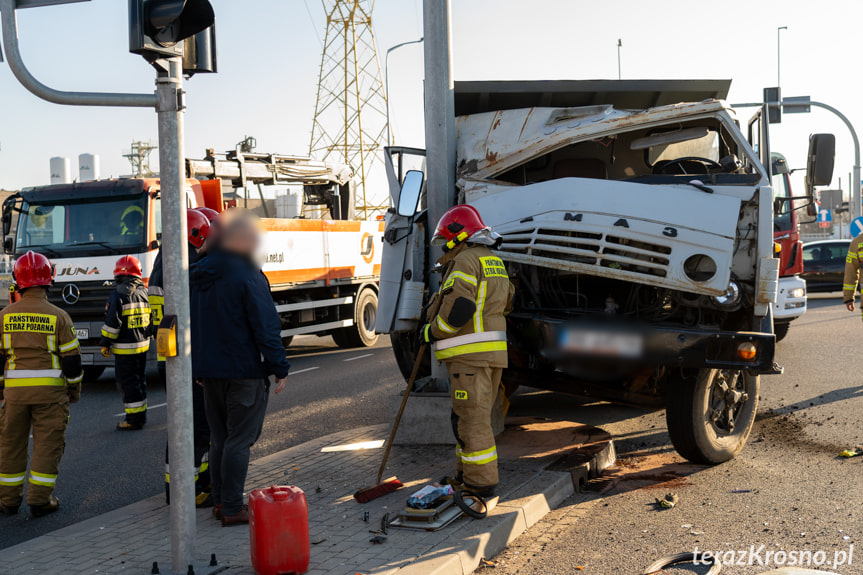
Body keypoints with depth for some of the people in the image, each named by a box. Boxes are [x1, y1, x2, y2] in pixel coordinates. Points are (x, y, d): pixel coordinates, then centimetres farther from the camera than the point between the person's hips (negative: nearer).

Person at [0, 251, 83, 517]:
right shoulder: (58, 316, -5)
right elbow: (71, 357, -3)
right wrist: (75, 390, 9)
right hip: (50, 389, -2)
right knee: (48, 443, 4)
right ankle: (40, 500, 5)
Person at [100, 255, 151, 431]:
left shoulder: (118, 294, -14)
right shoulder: (143, 291, 7)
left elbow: (112, 322, -16)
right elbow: (151, 317, 15)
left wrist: (105, 343, -7)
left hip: (125, 348, -7)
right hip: (143, 344, 7)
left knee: (128, 382, -3)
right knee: (139, 380, 17)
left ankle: (134, 419, -1)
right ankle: (141, 414, 24)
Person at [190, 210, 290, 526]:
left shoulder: (200, 274, 11)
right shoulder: (247, 275, -15)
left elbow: (194, 324, 17)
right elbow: (266, 326, -17)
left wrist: (199, 367, 23)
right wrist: (279, 367, -11)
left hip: (209, 370, 8)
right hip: (244, 370, -8)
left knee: (219, 438, 16)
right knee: (239, 440, -2)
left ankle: (220, 501, 22)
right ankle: (232, 509, 2)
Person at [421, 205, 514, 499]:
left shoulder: (465, 260, -12)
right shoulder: (494, 261, 19)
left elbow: (458, 308, -23)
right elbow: (505, 302, 26)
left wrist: (432, 330, -7)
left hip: (470, 354, -10)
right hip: (493, 352, 10)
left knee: (472, 418, -5)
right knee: (472, 416, 18)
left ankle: (481, 483, -1)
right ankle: (467, 474, 26)